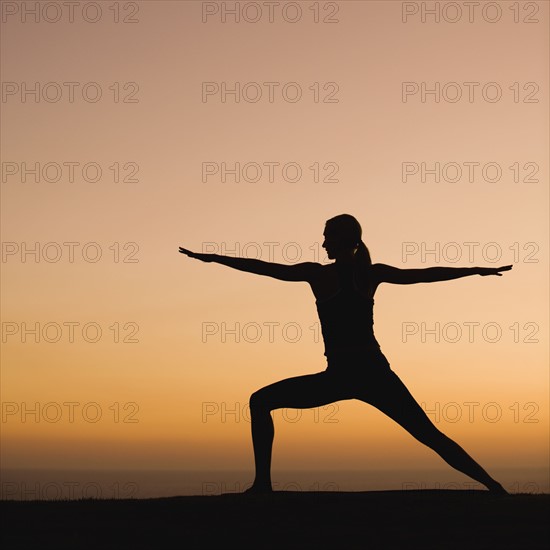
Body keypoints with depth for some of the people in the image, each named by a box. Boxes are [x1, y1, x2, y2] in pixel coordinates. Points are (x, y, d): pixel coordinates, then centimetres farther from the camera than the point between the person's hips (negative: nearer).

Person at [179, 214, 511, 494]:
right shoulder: (373, 273, 8)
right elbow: (426, 275, 10)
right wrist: (478, 271, 19)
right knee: (430, 434, 9)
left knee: (260, 402, 8)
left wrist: (211, 258, 9)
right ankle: (495, 488, 2)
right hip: (376, 373, 4)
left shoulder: (319, 274, -1)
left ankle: (263, 483, -2)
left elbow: (263, 267, 1)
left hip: (340, 377, -4)